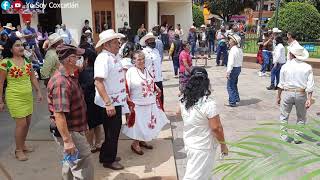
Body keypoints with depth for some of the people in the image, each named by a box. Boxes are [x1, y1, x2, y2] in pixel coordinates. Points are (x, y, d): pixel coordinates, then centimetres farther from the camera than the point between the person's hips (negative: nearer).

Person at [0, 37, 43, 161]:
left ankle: (23, 144, 34)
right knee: (21, 123, -4)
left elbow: (33, 78, 14)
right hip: (14, 97, -6)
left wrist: (38, 91, 10)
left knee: (27, 122, 13)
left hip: (28, 96, 6)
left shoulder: (27, 60, 5)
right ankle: (18, 150, 15)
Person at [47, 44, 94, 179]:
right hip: (69, 132, -10)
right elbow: (59, 114, -30)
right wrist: (67, 140, -29)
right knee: (84, 168, -3)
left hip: (75, 129, 10)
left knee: (70, 163, 24)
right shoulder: (61, 82, -26)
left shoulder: (69, 77, 8)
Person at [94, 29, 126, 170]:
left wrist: (125, 95, 24)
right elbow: (98, 82, -29)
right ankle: (108, 160, 25)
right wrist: (108, 103, -32)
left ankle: (107, 156, 39)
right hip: (109, 103, -9)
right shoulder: (103, 58, -21)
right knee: (112, 132, 6)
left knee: (114, 130, 21)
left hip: (116, 101, 9)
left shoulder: (114, 57, 9)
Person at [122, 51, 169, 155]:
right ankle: (135, 144, 24)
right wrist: (129, 102, -17)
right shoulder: (131, 72, -14)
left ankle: (142, 141, 36)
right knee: (139, 124, 4)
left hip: (151, 103, 7)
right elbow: (126, 88, -15)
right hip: (138, 104, -6)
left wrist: (157, 89, 6)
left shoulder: (147, 70, 6)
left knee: (148, 123, 16)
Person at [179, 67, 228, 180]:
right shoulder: (208, 103, -25)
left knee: (205, 171, 27)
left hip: (189, 142, 6)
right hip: (203, 147, -6)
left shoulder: (184, 100, -5)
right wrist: (223, 144, -8)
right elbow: (216, 127, -21)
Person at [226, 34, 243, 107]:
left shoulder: (233, 50, -20)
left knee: (230, 86, -3)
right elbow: (241, 60, 16)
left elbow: (231, 62, -25)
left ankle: (232, 102, -2)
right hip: (239, 68, 10)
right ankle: (236, 98, 35)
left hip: (234, 69, -10)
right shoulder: (240, 50, 9)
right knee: (234, 84, 24)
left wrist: (228, 72, -25)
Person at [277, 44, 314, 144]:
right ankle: (298, 137, 20)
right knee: (301, 117, 17)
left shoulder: (285, 66, -5)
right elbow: (310, 86, -7)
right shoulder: (307, 67, -3)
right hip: (301, 94, 1)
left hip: (287, 93, -1)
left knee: (284, 116, 14)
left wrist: (278, 96, 6)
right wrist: (309, 99, -6)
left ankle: (284, 135, 19)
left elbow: (281, 84, -3)